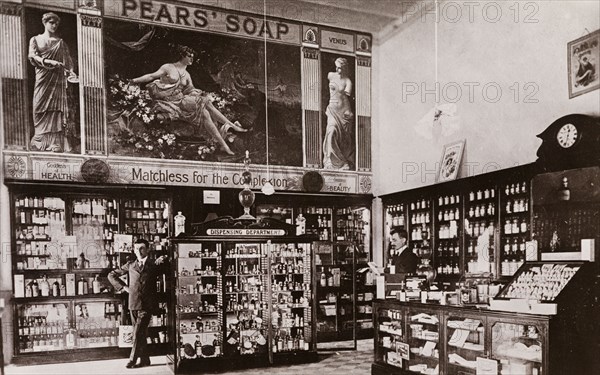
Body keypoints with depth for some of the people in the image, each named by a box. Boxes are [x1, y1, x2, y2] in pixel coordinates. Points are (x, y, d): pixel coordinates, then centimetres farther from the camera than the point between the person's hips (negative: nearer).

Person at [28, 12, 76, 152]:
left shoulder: (61, 42, 17)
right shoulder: (35, 40, 13)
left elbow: (68, 60, 10)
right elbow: (32, 56, -1)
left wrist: (70, 71, -10)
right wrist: (49, 61, -16)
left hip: (58, 78, 1)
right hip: (42, 77, -1)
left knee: (56, 109, -7)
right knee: (41, 109, -6)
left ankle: (56, 144, -10)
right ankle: (41, 143, -4)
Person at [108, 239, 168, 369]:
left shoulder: (154, 264, 4)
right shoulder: (130, 265, 11)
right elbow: (112, 275, 18)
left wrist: (163, 260, -7)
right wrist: (123, 287, 9)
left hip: (147, 305, -3)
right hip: (133, 303, 3)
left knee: (138, 333, -8)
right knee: (139, 333, 9)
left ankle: (133, 359, 3)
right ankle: (144, 359, 18)